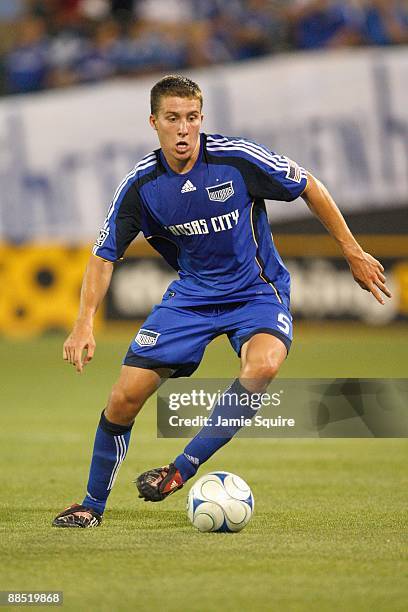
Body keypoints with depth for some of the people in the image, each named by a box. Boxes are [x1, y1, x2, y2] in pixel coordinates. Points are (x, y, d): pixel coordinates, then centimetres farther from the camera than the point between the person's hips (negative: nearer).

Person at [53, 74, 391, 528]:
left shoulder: (238, 159, -18)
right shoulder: (140, 186, -11)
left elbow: (308, 187, -3)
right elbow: (104, 256, -3)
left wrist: (353, 253, 0)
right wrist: (85, 323, -17)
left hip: (258, 292, -2)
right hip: (190, 297, 2)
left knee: (262, 366, -35)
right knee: (124, 398, -6)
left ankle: (182, 468, -23)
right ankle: (93, 505, 16)